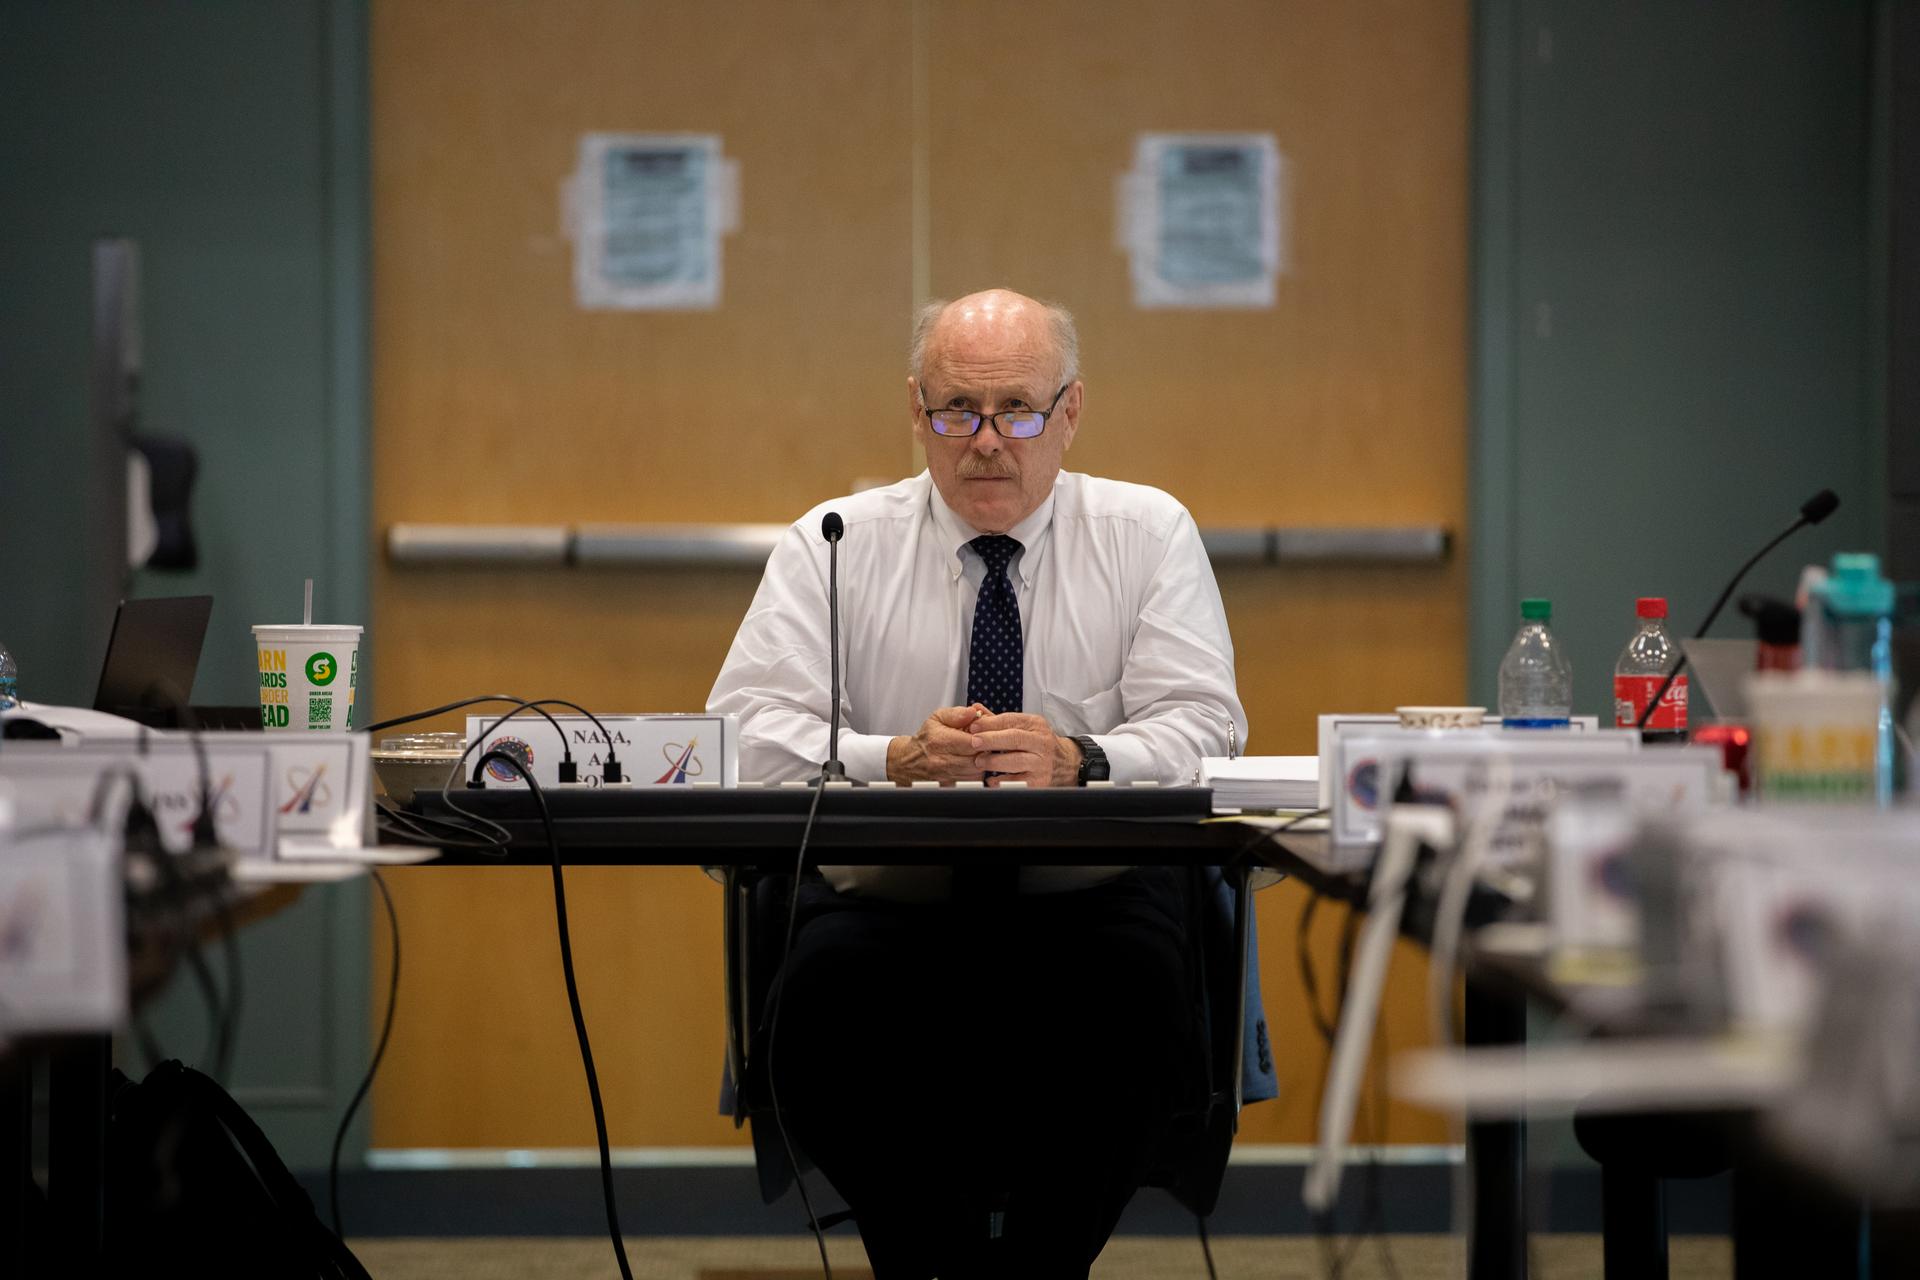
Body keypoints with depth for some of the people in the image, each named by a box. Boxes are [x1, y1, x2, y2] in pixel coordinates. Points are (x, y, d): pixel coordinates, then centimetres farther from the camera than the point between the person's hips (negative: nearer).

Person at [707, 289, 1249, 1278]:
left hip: (1090, 892, 0)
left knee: (1139, 994, -33)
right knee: (826, 991, -32)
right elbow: (748, 731, -3)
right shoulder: (836, 543, 8)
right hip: (890, 894, 1)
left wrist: (1075, 760, -24)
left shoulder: (1148, 535, 8)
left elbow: (1202, 725, -3)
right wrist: (895, 759, -22)